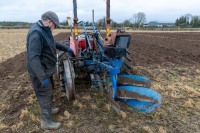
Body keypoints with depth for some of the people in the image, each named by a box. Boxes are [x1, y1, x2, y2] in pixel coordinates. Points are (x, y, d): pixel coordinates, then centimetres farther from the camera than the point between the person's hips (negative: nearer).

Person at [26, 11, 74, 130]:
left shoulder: (44, 31, 9)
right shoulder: (36, 33, -25)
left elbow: (53, 43, 28)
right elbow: (33, 58, -31)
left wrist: (66, 48, 26)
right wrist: (42, 77, -32)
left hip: (47, 70, 10)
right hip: (40, 72, -10)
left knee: (49, 92, 25)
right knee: (45, 95, 3)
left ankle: (48, 109, 47)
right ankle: (46, 122, 19)